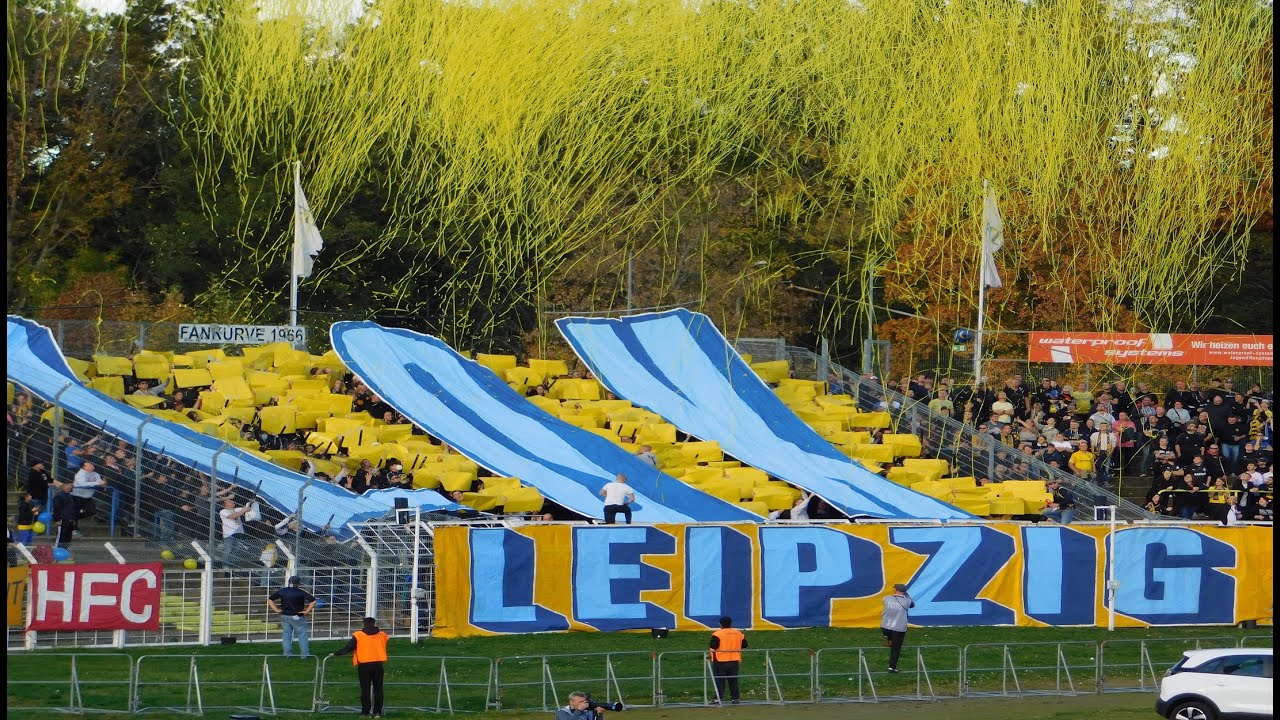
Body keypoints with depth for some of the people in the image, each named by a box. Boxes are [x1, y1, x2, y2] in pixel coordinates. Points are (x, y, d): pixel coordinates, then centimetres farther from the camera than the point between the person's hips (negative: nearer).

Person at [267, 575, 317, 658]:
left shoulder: (282, 591, 1)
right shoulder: (301, 592, -11)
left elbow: (270, 599, 7)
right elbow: (313, 600, -17)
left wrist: (276, 609, 6)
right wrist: (307, 611, -8)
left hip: (284, 616, 4)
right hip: (297, 617, -4)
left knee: (286, 635, 12)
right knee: (302, 635, 5)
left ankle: (287, 653, 8)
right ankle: (305, 653, 4)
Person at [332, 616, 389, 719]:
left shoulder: (358, 635, -5)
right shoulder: (382, 635, 6)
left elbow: (348, 647, -4)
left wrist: (336, 654, 7)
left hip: (364, 665, -3)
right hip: (378, 664, 3)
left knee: (365, 689, 3)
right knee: (378, 689, 8)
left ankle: (365, 712, 1)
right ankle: (377, 712, 6)